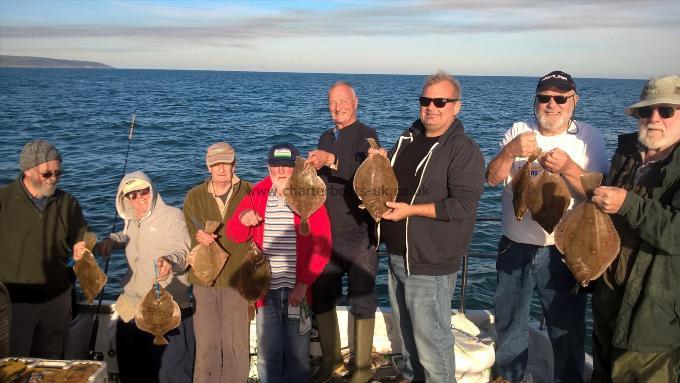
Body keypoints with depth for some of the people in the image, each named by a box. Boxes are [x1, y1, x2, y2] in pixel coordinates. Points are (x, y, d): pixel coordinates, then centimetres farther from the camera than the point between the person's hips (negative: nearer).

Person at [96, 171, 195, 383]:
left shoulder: (172, 216, -9)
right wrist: (111, 241, 17)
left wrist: (170, 260, -39)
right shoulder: (131, 221, 14)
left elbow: (184, 252, -19)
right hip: (131, 309, 7)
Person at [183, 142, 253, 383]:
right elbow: (186, 234, 10)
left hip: (237, 279, -2)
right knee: (205, 345, 8)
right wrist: (198, 237, -11)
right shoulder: (194, 197, 7)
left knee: (236, 344, 3)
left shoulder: (249, 193, 0)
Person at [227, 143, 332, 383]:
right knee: (267, 356, 7)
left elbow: (322, 247, -6)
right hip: (266, 290, 2)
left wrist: (303, 284, -13)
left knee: (297, 355, 7)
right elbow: (235, 235, 11)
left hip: (297, 291, -2)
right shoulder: (257, 196, 7)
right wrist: (243, 218, -12)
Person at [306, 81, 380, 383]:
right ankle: (330, 358, 30)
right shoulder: (326, 138, 14)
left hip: (359, 233, -6)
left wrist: (331, 160, -38)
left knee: (362, 300, 4)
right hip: (328, 231, 6)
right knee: (321, 296, 11)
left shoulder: (366, 135, -7)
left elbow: (364, 172, -26)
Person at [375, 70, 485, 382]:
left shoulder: (464, 150, -13)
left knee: (431, 339, 2)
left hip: (429, 262, -8)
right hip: (397, 254, 8)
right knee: (407, 330, 24)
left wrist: (410, 210, -24)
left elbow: (464, 204, -22)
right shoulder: (408, 138, 11)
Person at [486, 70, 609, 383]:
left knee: (566, 327, 10)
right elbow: (493, 178, -6)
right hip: (514, 247, 3)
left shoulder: (589, 137, -4)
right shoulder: (518, 131, 3)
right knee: (509, 321, 20)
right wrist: (510, 151, -25)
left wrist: (568, 167, -31)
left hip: (562, 251, -3)